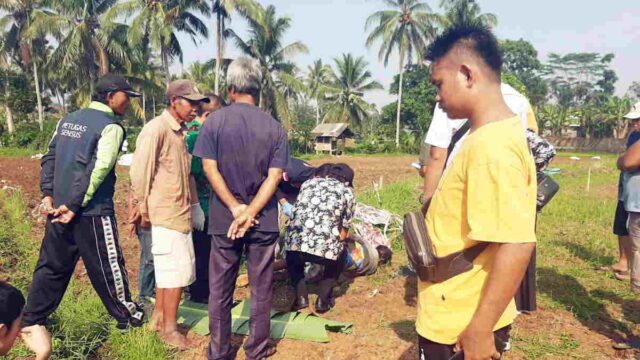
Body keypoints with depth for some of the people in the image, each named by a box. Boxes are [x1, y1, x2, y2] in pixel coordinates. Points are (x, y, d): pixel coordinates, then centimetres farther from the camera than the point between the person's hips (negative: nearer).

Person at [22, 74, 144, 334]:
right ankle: (126, 315, 22)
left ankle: (30, 321, 25)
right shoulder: (111, 127, -11)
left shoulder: (68, 120, 13)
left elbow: (50, 158, 10)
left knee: (52, 264, 17)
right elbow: (97, 170, -19)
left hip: (59, 206, 7)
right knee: (107, 265, 6)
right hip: (92, 211, -7)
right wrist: (75, 205, -17)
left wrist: (48, 193, 5)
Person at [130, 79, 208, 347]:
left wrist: (194, 205, 17)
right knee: (177, 268, -3)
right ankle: (169, 328, 10)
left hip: (180, 212, 9)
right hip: (165, 213, -9)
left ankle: (159, 318, 30)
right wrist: (142, 207, -14)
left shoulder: (179, 131, 14)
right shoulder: (156, 129, -14)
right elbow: (140, 171, -17)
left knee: (168, 267, 16)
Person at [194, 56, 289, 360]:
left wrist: (236, 208, -11)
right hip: (264, 220, 0)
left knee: (220, 288, 12)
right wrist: (250, 212, -12)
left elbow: (210, 169, -10)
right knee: (261, 287, 12)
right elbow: (274, 176, -10)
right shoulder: (274, 127, -2)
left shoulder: (214, 121, -4)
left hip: (223, 218, 0)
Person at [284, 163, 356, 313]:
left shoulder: (308, 182, 24)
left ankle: (301, 297, 23)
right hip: (325, 246, -2)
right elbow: (343, 232, 17)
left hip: (295, 241, 3)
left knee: (293, 256, 38)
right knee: (340, 255, 32)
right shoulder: (347, 193, 18)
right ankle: (323, 300, 22)